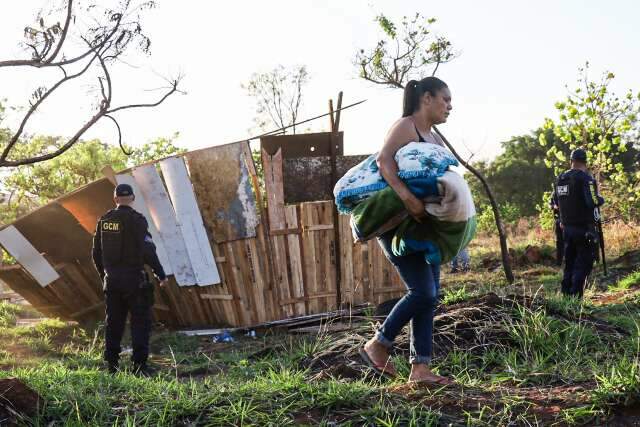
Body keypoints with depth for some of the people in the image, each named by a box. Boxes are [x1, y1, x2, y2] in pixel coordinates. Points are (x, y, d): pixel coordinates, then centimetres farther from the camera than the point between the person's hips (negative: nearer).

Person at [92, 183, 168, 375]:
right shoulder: (136, 220, -11)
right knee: (140, 321, 1)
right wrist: (161, 274, -6)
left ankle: (111, 364, 16)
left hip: (111, 279, 5)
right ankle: (139, 365, -4)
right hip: (133, 278, -5)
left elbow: (96, 252, 12)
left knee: (113, 321, 13)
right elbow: (148, 251, -16)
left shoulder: (104, 221, 6)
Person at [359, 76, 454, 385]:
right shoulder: (405, 126, -8)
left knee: (430, 295, 4)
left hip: (422, 225, 9)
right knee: (423, 292, -13)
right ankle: (378, 345, 5)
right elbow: (384, 160, -25)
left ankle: (420, 368, 7)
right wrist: (407, 197, -39)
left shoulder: (435, 140, 18)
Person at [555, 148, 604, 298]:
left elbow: (557, 203, 16)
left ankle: (566, 295, 15)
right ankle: (575, 296, -6)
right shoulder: (585, 178, -13)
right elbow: (592, 202, -22)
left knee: (569, 263, 14)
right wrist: (601, 199, -2)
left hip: (567, 228, 7)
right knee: (584, 263, -1)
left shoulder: (560, 179, 8)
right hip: (584, 228, -7)